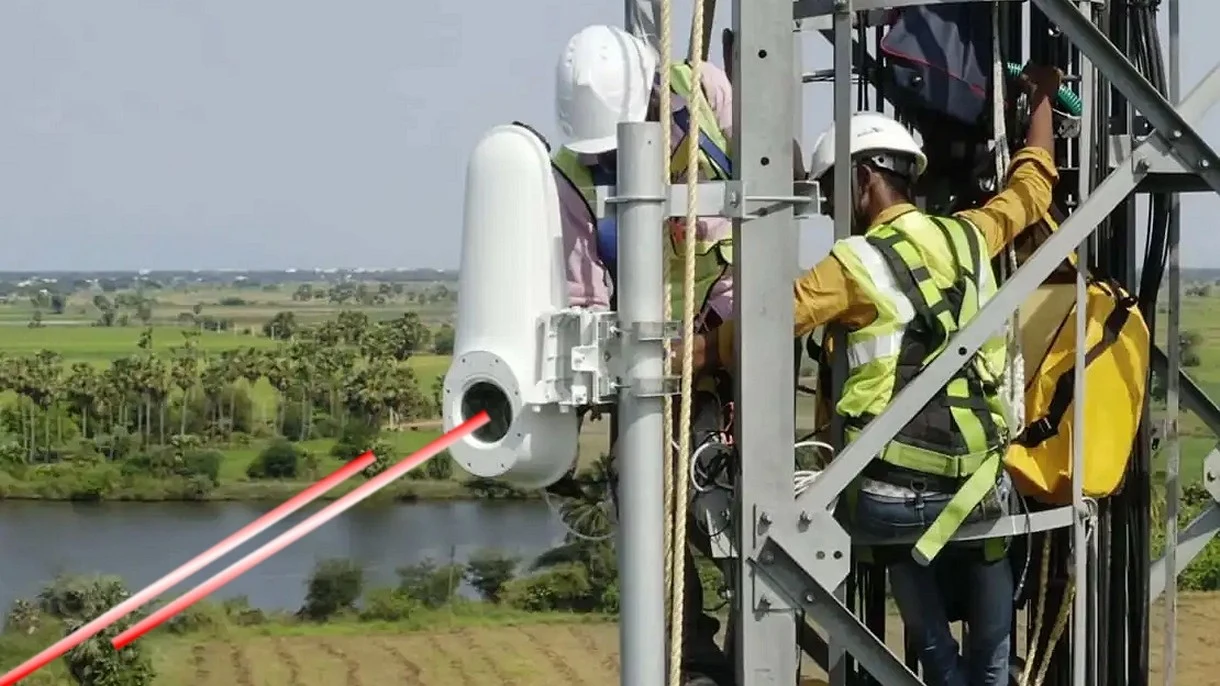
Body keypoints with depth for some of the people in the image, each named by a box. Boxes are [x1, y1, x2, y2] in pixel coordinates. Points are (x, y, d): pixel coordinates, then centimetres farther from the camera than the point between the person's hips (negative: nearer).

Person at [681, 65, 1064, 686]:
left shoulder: (857, 263, -6)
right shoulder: (966, 236, 8)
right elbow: (1031, 187, 26)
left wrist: (689, 352, -5)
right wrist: (1043, 99, 40)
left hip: (893, 498, -5)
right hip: (980, 490, 5)